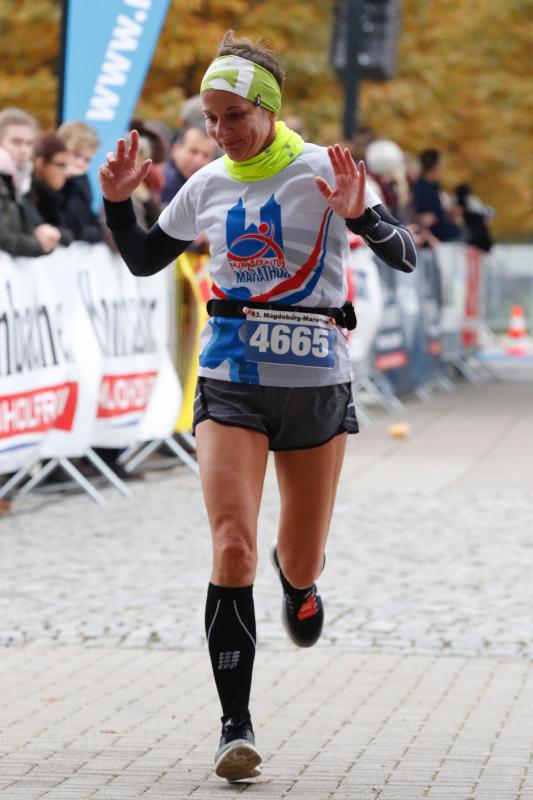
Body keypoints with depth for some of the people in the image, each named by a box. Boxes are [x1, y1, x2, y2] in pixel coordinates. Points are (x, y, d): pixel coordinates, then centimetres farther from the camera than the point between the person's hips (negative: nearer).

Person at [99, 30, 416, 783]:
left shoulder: (324, 172, -6)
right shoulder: (207, 185, 4)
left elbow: (404, 257, -12)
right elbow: (144, 260, 17)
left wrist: (360, 215, -30)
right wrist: (118, 203, 0)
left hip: (317, 381, -1)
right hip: (232, 381, 1)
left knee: (301, 567, 9)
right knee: (232, 547, -17)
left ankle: (296, 575, 50)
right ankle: (236, 724, -12)